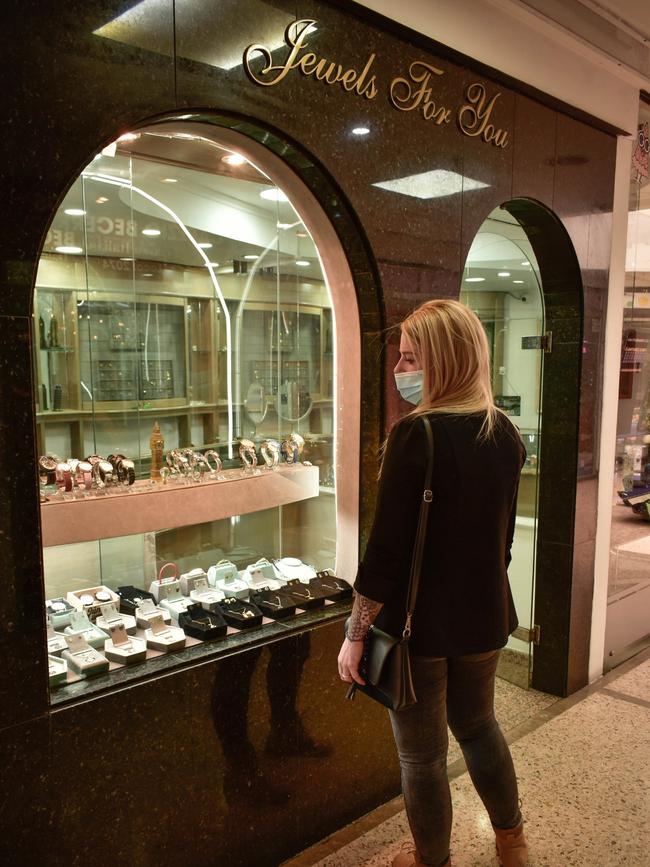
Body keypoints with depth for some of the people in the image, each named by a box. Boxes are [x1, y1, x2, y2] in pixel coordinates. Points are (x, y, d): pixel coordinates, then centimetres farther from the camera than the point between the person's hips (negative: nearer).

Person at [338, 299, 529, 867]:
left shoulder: (416, 435, -23)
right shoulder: (505, 432, -1)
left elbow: (386, 548, -23)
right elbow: (501, 534, 10)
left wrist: (355, 634, -13)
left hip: (421, 626, -7)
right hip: (485, 617, 7)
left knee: (422, 756, 14)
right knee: (478, 724, 29)